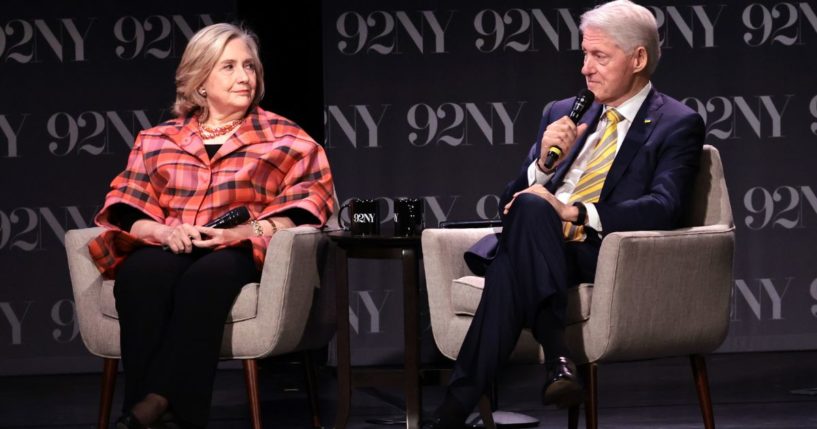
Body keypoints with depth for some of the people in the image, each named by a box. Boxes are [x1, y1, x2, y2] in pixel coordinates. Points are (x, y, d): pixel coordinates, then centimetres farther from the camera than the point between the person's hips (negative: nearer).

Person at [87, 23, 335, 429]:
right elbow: (126, 207, 13)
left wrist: (246, 231, -13)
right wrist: (164, 231, -10)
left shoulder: (285, 139, 17)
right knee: (142, 274, -36)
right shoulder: (157, 140, 22)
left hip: (242, 253, -2)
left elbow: (308, 201, 4)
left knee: (206, 277, -39)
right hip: (166, 249, 2)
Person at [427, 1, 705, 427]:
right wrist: (545, 161, -1)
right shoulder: (564, 113, 23)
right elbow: (510, 200, 20)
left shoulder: (676, 125, 7)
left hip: (602, 253, -4)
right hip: (536, 246, 4)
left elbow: (662, 209, -11)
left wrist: (572, 212, -20)